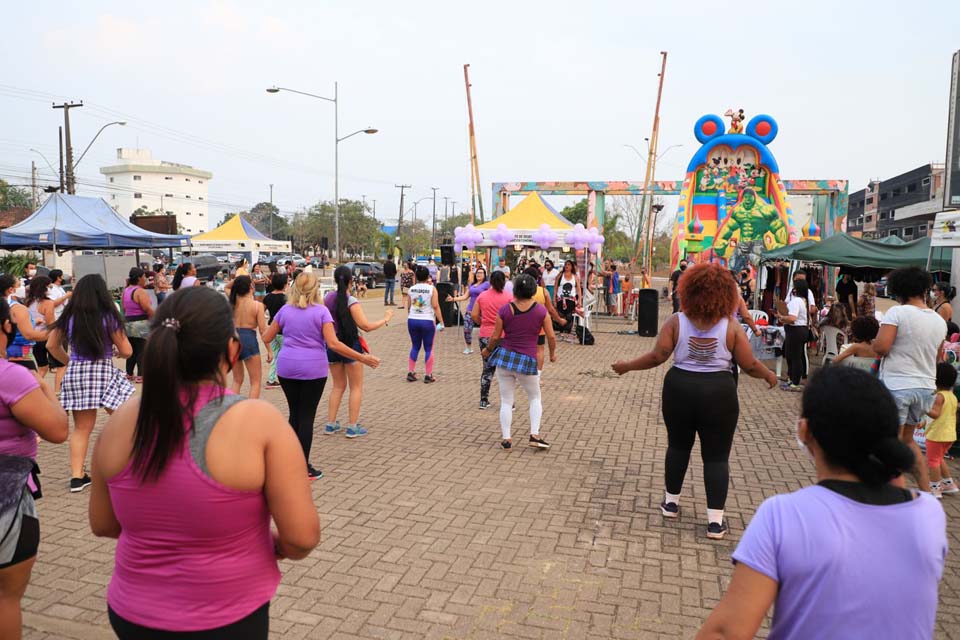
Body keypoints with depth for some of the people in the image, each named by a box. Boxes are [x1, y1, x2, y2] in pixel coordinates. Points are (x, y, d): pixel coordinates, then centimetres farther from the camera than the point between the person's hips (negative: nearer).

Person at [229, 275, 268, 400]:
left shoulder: (234, 302, 3)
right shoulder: (257, 305, -9)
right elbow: (263, 330, -9)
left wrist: (236, 280, 10)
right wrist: (269, 350, -3)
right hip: (249, 340, -5)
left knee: (237, 380, 19)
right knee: (255, 381, 7)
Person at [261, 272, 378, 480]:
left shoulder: (285, 310, 4)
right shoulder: (321, 311, -7)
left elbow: (266, 338, 11)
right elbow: (333, 343, -15)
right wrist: (363, 358, -12)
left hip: (287, 367, 4)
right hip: (313, 369, -3)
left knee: (294, 413, 16)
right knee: (307, 416, 4)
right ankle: (304, 467, 8)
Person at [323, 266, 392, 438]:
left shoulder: (327, 298, -1)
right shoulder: (352, 302, -17)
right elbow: (366, 326, -19)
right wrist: (385, 319, -8)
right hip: (350, 345, -6)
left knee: (338, 385, 19)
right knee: (356, 387, 7)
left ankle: (330, 424, 20)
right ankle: (352, 427, 7)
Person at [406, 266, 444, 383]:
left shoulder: (411, 289, 4)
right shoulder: (431, 289, -7)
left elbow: (408, 307, 10)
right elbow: (435, 306, -11)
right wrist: (441, 322, -7)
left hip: (412, 320, 4)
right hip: (427, 321, -4)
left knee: (415, 346, 15)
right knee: (428, 348, 4)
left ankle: (410, 373, 16)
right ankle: (428, 375, 6)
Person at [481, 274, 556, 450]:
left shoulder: (505, 310, -5)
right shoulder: (541, 310, -6)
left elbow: (495, 337, -2)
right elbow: (551, 336, -3)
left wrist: (487, 350, 18)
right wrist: (553, 354, 16)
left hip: (504, 356, 1)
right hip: (527, 360, -1)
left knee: (506, 401, 11)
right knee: (535, 398, 19)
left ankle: (506, 438, 12)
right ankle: (535, 435, 7)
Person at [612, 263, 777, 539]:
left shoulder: (676, 322, -6)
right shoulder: (731, 328, -7)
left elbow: (657, 357, -9)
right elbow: (750, 365, -3)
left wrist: (627, 366, 5)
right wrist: (769, 375, 18)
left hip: (679, 389, 2)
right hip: (718, 393, -1)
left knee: (678, 445, 20)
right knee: (717, 455, 7)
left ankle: (671, 502, 33)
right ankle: (715, 521, 8)